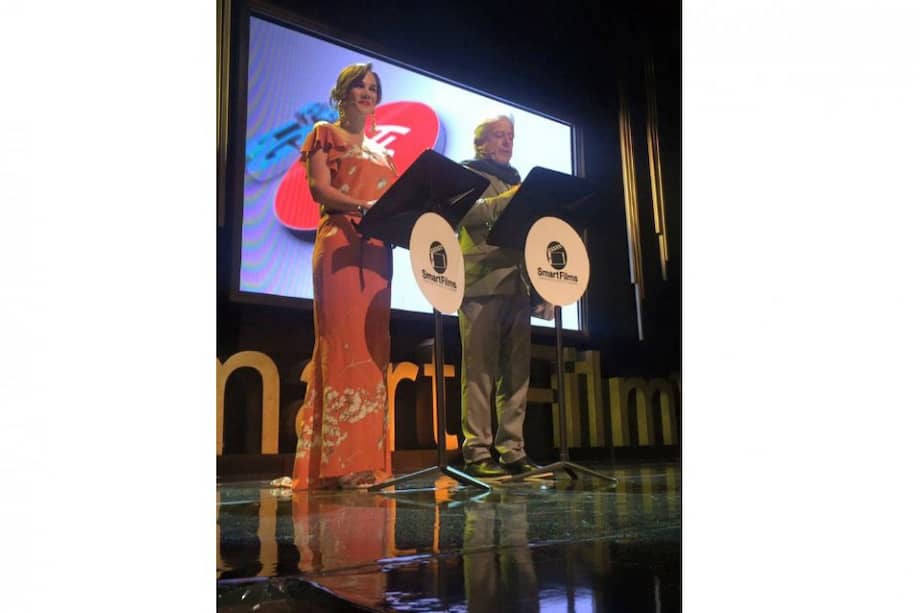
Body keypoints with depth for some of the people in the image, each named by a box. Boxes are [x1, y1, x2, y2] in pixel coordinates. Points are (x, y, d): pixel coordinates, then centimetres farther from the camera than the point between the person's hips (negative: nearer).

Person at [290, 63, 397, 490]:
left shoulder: (381, 153, 27)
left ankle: (365, 460, 2)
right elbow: (318, 188, -6)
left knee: (372, 347, 0)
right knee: (343, 342, -14)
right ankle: (339, 463, -14)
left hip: (377, 249, 6)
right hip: (340, 245, -6)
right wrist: (361, 206, -22)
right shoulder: (324, 134, 10)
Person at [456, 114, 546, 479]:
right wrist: (511, 198, -10)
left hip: (517, 284, 6)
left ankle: (512, 451, 6)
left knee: (516, 371, 2)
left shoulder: (515, 181, 29)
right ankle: (477, 452, -6)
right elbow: (468, 213, -9)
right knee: (480, 370, -9)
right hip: (482, 283, -6)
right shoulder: (467, 173, 11)